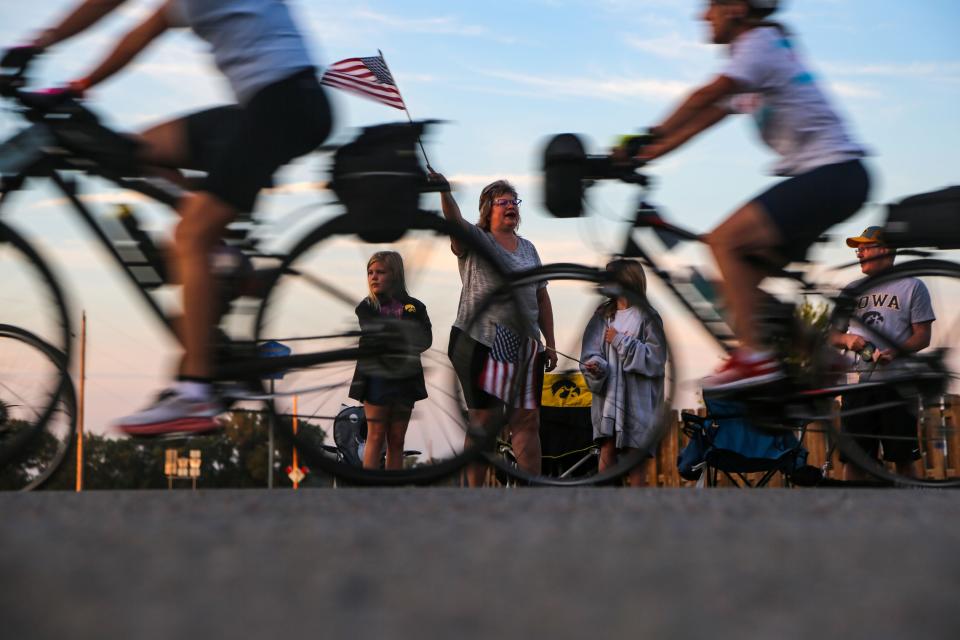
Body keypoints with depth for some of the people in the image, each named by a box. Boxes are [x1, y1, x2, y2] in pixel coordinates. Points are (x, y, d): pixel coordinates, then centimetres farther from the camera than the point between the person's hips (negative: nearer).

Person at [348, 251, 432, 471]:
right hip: (376, 377, -2)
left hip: (405, 378, 2)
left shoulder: (414, 307, 3)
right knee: (376, 437, -2)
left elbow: (425, 340, -10)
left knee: (397, 440, 7)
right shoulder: (365, 308, 1)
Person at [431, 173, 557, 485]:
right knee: (483, 419, -4)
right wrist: (444, 191, -40)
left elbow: (542, 297, 20)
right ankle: (474, 489, 1)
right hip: (479, 343, -5)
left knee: (527, 421, 1)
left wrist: (550, 343, 16)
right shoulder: (475, 240, 2)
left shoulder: (528, 248, 17)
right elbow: (455, 221, -20)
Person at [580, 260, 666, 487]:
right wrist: (596, 366, -15)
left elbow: (655, 358, -9)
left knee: (635, 452, -1)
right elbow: (590, 352, 7)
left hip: (637, 397, -3)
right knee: (607, 449, -2)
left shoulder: (646, 318, -2)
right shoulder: (603, 316, 10)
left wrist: (621, 342, -12)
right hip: (608, 394, 3)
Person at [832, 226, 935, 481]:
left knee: (904, 459, -1)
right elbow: (832, 336, 16)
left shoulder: (912, 286, 4)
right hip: (858, 382, 4)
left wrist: (895, 351, -22)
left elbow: (923, 336, -2)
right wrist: (847, 339, -8)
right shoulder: (852, 289, 16)